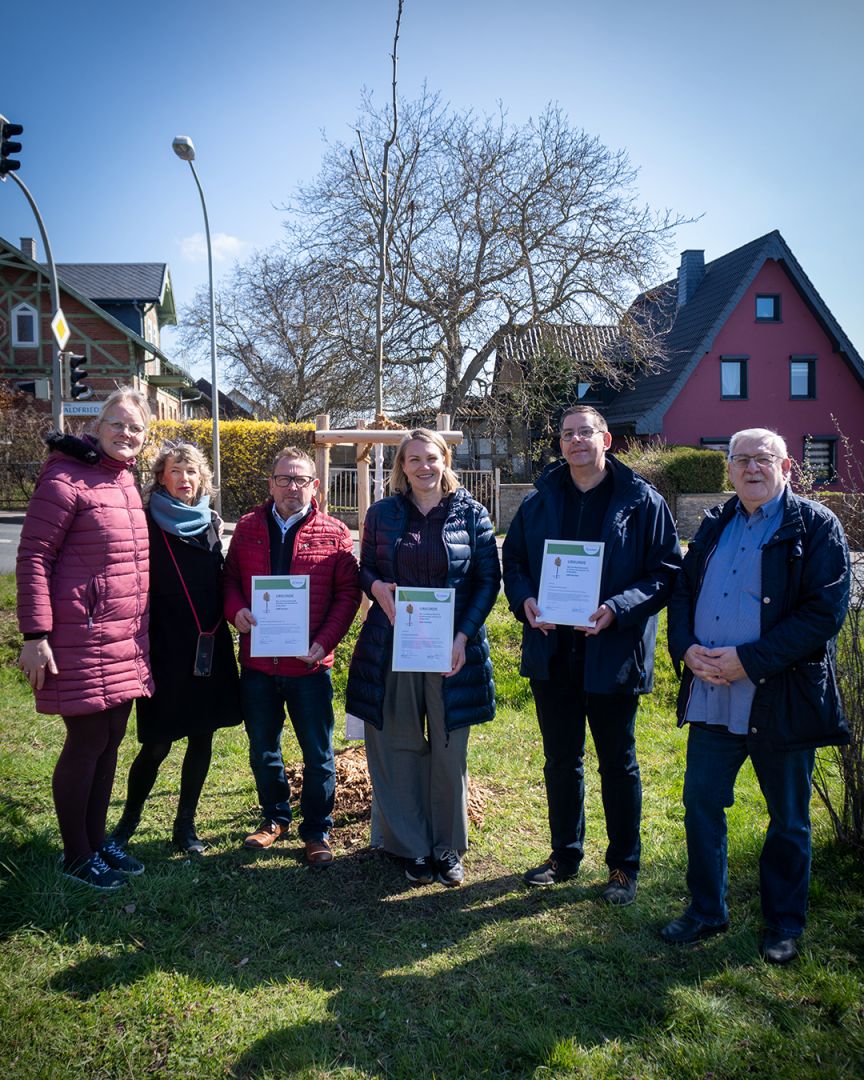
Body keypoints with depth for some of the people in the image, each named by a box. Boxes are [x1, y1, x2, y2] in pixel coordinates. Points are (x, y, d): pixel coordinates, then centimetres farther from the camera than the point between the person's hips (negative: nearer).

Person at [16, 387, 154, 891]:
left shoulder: (127, 484, 13)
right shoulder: (66, 480, -12)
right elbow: (33, 558, -13)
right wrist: (36, 636, -17)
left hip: (125, 644, 8)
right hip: (82, 641, -8)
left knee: (110, 740, 15)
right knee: (87, 741, 2)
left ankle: (98, 839, 31)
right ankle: (77, 856, 20)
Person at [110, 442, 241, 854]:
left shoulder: (212, 523, 9)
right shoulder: (149, 524, -3)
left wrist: (232, 613, 3)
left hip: (210, 649, 4)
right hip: (166, 649, -4)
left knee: (202, 739, 9)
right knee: (158, 744, 2)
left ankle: (185, 823, 24)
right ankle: (128, 821, 24)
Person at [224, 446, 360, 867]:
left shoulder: (334, 534, -2)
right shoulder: (247, 528, 7)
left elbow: (348, 594, -4)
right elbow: (230, 579, 10)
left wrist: (325, 641, -15)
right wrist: (236, 611, -11)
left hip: (309, 664, -3)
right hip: (257, 662, 3)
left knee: (318, 754, 7)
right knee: (262, 750, 17)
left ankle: (317, 832, 24)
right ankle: (275, 817, 38)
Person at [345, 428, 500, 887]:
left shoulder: (471, 513, 2)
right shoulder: (382, 513, 6)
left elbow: (488, 579, 2)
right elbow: (365, 569, 13)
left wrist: (463, 636, -9)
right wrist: (376, 586, -11)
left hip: (453, 649, -1)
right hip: (391, 647, 1)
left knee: (449, 751, 7)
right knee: (398, 748, 6)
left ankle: (448, 848, 25)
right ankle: (412, 847, 23)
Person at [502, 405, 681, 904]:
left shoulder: (643, 501, -5)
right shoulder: (541, 501, 7)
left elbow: (668, 570, -8)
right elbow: (514, 559, 11)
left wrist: (618, 609, -22)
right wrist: (524, 600, -10)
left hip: (614, 653, -4)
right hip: (552, 652, 4)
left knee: (618, 762, 12)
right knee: (561, 759, 16)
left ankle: (625, 866, 28)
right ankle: (565, 854, 34)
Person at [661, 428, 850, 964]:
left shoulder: (816, 526, -6)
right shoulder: (715, 526, 12)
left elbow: (826, 612, -15)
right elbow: (683, 592, 12)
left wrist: (748, 659, -20)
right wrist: (686, 648, -8)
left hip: (782, 699, -4)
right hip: (712, 695, 5)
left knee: (789, 820, 12)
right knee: (701, 804, 11)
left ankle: (784, 923, 32)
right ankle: (707, 910, 31)